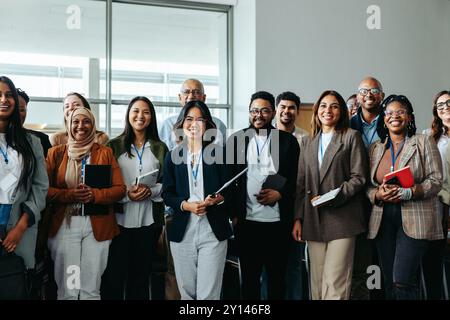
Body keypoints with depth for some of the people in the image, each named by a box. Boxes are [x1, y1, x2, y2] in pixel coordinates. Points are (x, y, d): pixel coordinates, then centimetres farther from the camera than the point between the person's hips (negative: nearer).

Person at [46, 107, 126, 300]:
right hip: (64, 225, 0)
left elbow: (120, 189, 2)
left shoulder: (105, 153, 8)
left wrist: (94, 194, -15)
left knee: (91, 289, 4)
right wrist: (68, 195, -16)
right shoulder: (56, 153, 9)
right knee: (67, 289, 2)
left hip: (98, 226, 0)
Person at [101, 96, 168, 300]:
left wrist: (151, 191, -11)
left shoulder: (160, 148, 9)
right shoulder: (114, 146, 4)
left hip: (149, 220, 2)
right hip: (120, 219, -2)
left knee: (141, 275, 11)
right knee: (114, 275, 0)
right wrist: (126, 194, -15)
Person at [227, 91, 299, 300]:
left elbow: (296, 178, 4)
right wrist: (233, 214, 0)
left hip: (278, 221, -1)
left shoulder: (288, 141, 4)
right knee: (249, 277, 11)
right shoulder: (235, 140, 6)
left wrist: (279, 194, -12)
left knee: (277, 277, 10)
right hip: (246, 221, 1)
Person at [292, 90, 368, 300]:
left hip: (341, 218, -4)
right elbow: (301, 184, 15)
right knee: (317, 282, 8)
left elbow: (359, 178, -3)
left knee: (335, 283, -9)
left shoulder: (351, 137, 4)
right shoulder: (307, 143, 18)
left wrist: (333, 197, -14)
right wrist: (298, 218, 8)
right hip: (313, 220, 5)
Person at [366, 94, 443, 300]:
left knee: (402, 281, -14)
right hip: (383, 220, 4)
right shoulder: (375, 148, 14)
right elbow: (368, 185, 14)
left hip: (415, 219, -4)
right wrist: (378, 194, -9)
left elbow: (435, 181, -4)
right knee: (389, 282, 8)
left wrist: (406, 193, -19)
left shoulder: (424, 142, 3)